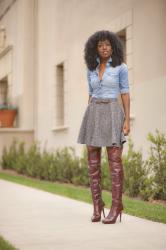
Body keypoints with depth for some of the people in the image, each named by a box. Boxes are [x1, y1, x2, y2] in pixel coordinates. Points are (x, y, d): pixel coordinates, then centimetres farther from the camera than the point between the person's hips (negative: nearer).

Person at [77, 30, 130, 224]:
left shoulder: (120, 67, 0)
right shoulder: (91, 70, 11)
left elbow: (125, 94, -1)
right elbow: (91, 95, 15)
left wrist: (127, 120, -9)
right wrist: (88, 120, 10)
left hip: (112, 115, -4)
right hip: (94, 114, 4)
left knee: (114, 161, -8)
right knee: (93, 160, 1)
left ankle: (116, 206, -2)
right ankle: (97, 204, 9)